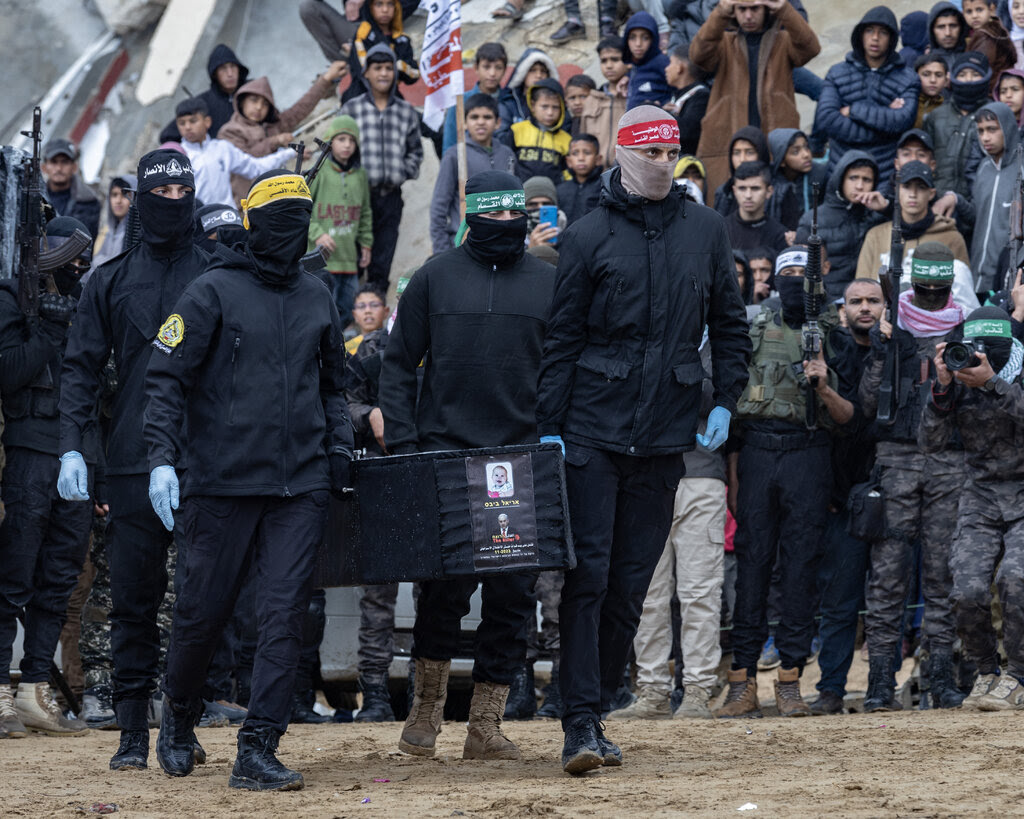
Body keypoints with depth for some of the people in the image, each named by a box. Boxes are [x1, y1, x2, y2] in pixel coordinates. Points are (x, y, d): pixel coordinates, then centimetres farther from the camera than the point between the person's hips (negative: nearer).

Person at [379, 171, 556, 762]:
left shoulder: (548, 283, 10)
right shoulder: (436, 278, 6)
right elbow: (399, 366, 7)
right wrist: (403, 442, -3)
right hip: (444, 457, -2)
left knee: (513, 592, 0)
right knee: (445, 585, -8)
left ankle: (487, 722, 7)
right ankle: (427, 708, 10)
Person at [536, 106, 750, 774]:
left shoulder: (705, 231, 9)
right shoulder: (589, 237, 0)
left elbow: (730, 325, 16)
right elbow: (562, 338, 1)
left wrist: (725, 403, 6)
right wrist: (549, 429, -4)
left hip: (665, 436, 3)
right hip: (593, 431, -3)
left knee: (631, 584, 5)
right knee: (587, 575, -9)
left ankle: (596, 710, 14)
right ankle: (580, 724, -11)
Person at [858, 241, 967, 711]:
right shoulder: (888, 331, 10)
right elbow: (869, 403, 5)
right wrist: (880, 354, -8)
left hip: (950, 461, 1)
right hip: (897, 458, -1)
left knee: (942, 570, -1)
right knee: (888, 570, -6)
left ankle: (941, 674, 1)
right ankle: (881, 678, -6)